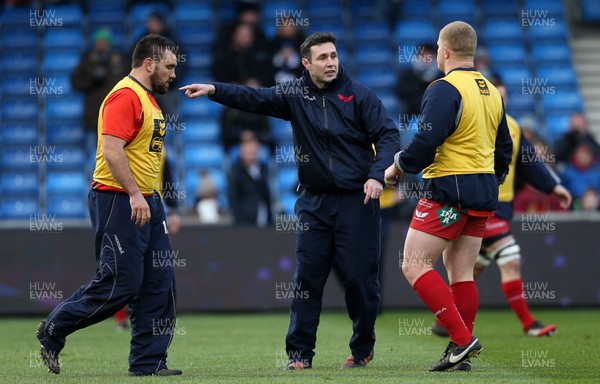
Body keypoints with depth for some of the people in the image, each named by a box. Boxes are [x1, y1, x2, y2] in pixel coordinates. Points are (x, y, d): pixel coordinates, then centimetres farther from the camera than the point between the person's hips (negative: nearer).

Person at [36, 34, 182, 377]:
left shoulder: (149, 99, 18)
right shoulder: (124, 96, -14)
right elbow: (112, 150, -23)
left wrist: (148, 196, 20)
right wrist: (134, 194, -26)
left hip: (146, 202, 10)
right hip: (119, 202, -10)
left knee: (159, 283, 5)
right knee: (120, 284, -8)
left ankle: (149, 361, 8)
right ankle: (52, 332, 8)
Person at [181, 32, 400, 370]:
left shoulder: (359, 95, -2)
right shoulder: (295, 96, 6)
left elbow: (388, 135, -4)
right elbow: (254, 98, -2)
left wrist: (377, 176, -18)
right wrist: (214, 90, -16)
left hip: (356, 200, -3)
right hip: (315, 200, 3)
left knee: (360, 277, -1)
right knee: (307, 277, 0)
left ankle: (363, 349, 15)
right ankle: (300, 353, 5)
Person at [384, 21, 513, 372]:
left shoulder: (445, 90, -13)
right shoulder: (492, 92, 14)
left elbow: (426, 142, -20)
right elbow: (504, 148, 20)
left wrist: (398, 167, -4)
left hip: (448, 189, -9)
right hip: (483, 194, 9)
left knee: (415, 266, -6)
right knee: (462, 273, 10)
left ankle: (462, 338, -14)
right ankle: (462, 351, 6)